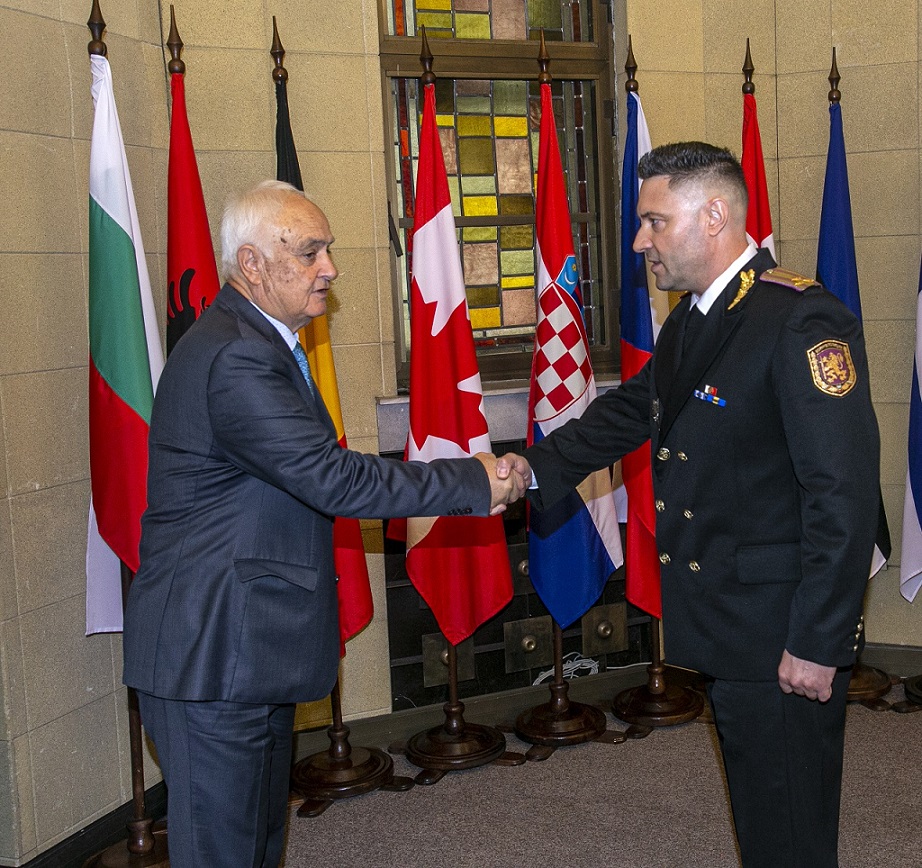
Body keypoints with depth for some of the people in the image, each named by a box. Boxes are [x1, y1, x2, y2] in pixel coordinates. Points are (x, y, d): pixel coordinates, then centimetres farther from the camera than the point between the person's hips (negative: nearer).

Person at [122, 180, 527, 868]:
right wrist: (475, 483, -19)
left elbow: (310, 474, 16)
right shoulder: (234, 358, -22)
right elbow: (333, 478, -26)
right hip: (212, 655, -11)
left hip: (249, 649, 11)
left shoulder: (256, 341, 14)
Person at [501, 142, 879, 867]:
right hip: (722, 622, 9)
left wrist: (819, 644, -23)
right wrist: (537, 467, 5)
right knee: (752, 807, 23)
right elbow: (632, 408, 19)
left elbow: (844, 493, -24)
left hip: (783, 637, -9)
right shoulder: (690, 319, 10)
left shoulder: (802, 321, -21)